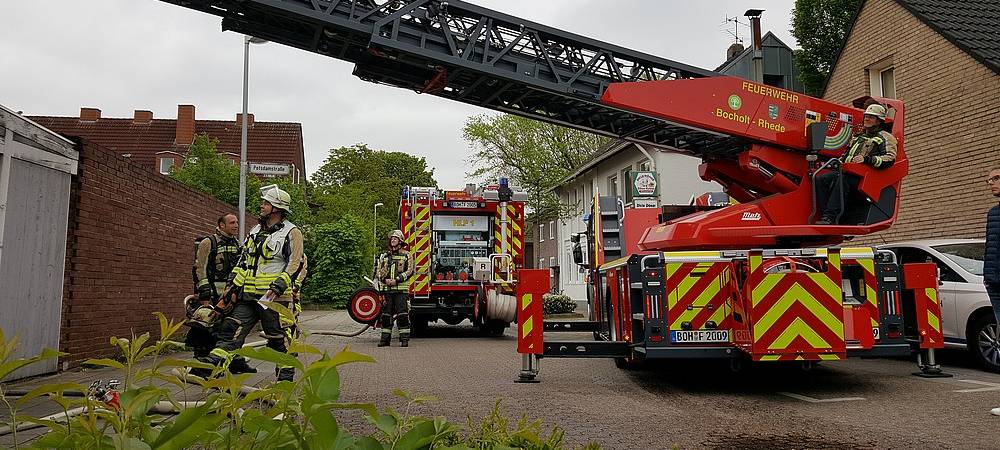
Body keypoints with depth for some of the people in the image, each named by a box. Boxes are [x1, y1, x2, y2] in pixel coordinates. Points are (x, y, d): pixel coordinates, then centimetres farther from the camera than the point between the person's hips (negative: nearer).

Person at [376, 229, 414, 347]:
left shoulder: (406, 255, 6)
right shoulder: (383, 256, 16)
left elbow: (409, 271, -3)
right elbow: (378, 271, 12)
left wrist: (397, 280, -13)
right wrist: (385, 280, -8)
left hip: (401, 289, -3)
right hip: (386, 289, 3)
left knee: (402, 314, -7)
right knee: (386, 314, 5)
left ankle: (404, 338, -3)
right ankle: (385, 338, 11)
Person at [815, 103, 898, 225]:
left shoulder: (885, 137, 12)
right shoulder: (859, 137, 35)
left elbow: (890, 159, -6)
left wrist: (867, 159, -19)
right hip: (847, 172, 7)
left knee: (842, 178, -39)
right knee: (821, 179, -21)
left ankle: (830, 217, -47)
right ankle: (827, 215, -31)